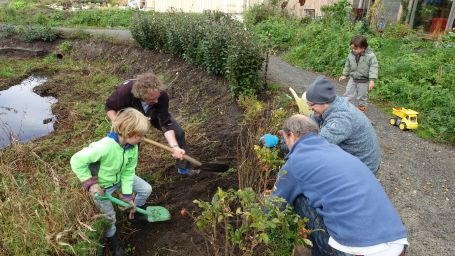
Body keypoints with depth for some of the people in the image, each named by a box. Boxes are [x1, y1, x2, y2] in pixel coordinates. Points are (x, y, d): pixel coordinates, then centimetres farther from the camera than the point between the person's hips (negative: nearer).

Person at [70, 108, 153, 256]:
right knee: (109, 218, 4)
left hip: (120, 177, 6)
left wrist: (127, 195, -12)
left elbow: (128, 171, -12)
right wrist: (90, 183, -29)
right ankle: (112, 239, 37)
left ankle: (136, 212, 36)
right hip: (102, 185, -5)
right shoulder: (104, 146, -43)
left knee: (146, 189, 5)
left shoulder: (133, 146, -21)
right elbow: (76, 160, -35)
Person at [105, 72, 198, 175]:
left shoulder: (162, 95, -40)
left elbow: (166, 124, -33)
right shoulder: (124, 91, -43)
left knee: (178, 132, -5)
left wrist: (175, 147, -44)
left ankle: (184, 168, 16)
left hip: (154, 114, 1)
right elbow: (109, 107, -21)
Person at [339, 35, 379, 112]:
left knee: (362, 96, 11)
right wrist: (345, 75, 15)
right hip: (353, 79, 4)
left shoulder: (370, 55, -20)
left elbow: (373, 67, -18)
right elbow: (347, 65, 8)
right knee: (348, 94, 7)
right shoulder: (351, 55, -7)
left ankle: (361, 110, 30)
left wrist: (372, 80, -25)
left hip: (364, 81, -4)